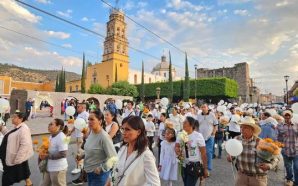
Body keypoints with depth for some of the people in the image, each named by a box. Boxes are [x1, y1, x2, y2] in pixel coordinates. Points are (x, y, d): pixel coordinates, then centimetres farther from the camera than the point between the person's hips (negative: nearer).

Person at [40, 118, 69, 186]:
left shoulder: (61, 137, -24)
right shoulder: (52, 136, 3)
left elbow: (62, 154, -28)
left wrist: (47, 156, -22)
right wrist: (43, 153, 2)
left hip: (58, 169, -9)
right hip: (49, 167, 9)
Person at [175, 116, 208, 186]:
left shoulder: (198, 136, -14)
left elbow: (203, 153, -10)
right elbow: (176, 147, -2)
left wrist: (205, 168, -7)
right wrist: (178, 151, -26)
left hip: (195, 166, -5)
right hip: (184, 166, 5)